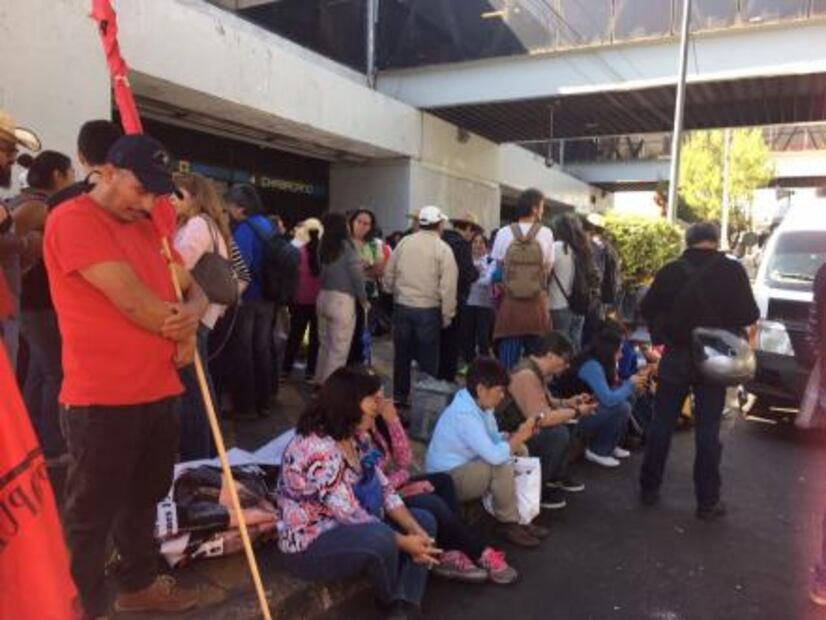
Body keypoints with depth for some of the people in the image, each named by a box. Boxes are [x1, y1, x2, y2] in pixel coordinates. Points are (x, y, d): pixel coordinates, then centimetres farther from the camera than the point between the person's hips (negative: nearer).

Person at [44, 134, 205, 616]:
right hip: (102, 400, -8)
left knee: (144, 499, 21)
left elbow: (195, 290, 15)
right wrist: (180, 328, -4)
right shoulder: (73, 219, -13)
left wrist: (192, 314, -9)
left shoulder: (147, 227, 14)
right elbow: (134, 303, -21)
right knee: (93, 514, 7)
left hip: (161, 391, 8)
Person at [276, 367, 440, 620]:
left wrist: (416, 532, -11)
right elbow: (352, 516, -29)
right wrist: (404, 543, -20)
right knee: (380, 538, -35)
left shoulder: (352, 438, 1)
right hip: (310, 544, -9)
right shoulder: (318, 450, -29)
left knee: (424, 521, 4)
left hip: (349, 527, 10)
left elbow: (383, 488, 1)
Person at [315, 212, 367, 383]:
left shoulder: (323, 246, 5)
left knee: (325, 345, 16)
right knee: (339, 349, 1)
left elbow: (320, 271, 4)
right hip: (342, 300, -6)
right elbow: (357, 275, -8)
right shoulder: (346, 246, -10)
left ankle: (320, 383, 24)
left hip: (323, 298, 6)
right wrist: (363, 299, 3)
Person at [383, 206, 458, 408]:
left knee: (402, 354, 15)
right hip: (429, 309, -4)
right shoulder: (443, 249, -7)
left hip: (402, 306, 4)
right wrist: (447, 315, -4)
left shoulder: (404, 243, 3)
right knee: (427, 358, 7)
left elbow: (389, 274, 7)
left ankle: (399, 396, 25)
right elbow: (447, 285, -12)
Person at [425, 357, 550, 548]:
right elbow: (494, 455, -35)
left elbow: (494, 440, 8)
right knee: (502, 465, -29)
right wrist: (519, 437, -20)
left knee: (520, 452, 6)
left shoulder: (479, 404, 0)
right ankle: (507, 523, -7)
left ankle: (521, 518, 7)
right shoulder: (464, 415, -30)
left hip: (466, 466, 10)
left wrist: (517, 435, -10)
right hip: (447, 479, -10)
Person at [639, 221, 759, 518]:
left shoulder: (670, 270, -4)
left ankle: (649, 488, 20)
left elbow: (647, 308, 3)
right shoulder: (732, 270, -10)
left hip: (675, 357, 1)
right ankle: (707, 501, 12)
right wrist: (722, 321, 12)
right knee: (708, 430, 6)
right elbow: (749, 315, -8)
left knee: (661, 424, 11)